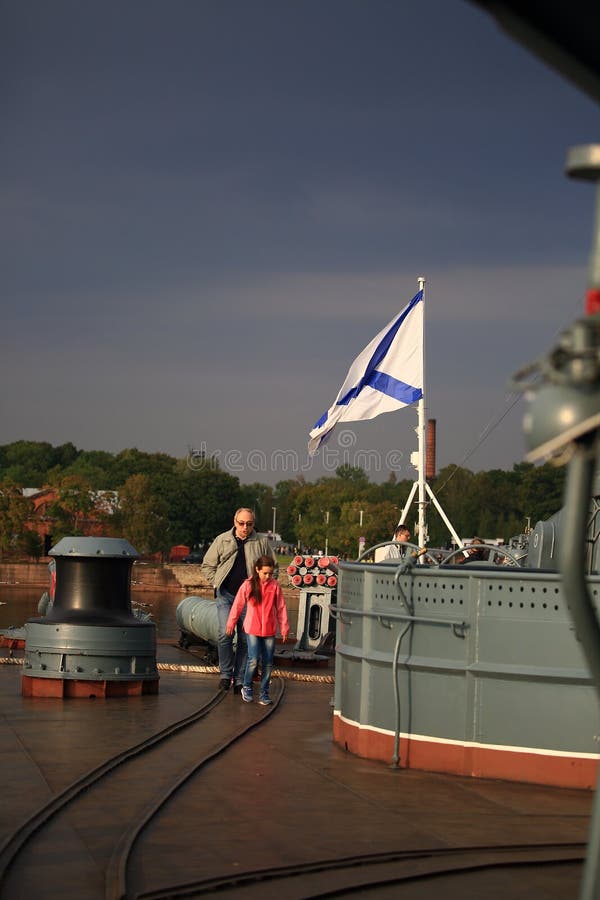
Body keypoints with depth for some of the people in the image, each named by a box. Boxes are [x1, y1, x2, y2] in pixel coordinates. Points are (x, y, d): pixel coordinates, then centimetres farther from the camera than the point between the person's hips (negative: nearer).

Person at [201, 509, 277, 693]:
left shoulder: (261, 543, 6)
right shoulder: (222, 541, 6)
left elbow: (273, 568, 17)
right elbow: (207, 565, 15)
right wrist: (217, 583, 5)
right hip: (226, 595, -1)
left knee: (245, 639, 2)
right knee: (225, 633, -16)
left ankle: (239, 680, 10)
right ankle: (226, 674, 0)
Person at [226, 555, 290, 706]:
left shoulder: (275, 586, 0)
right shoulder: (248, 585, -4)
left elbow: (281, 608, 6)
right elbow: (238, 604, 5)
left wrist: (284, 627, 9)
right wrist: (231, 623, 11)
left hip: (269, 630, 2)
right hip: (252, 629, -2)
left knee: (267, 663, 5)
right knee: (254, 660, -11)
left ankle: (264, 693, 16)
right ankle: (247, 688, 10)